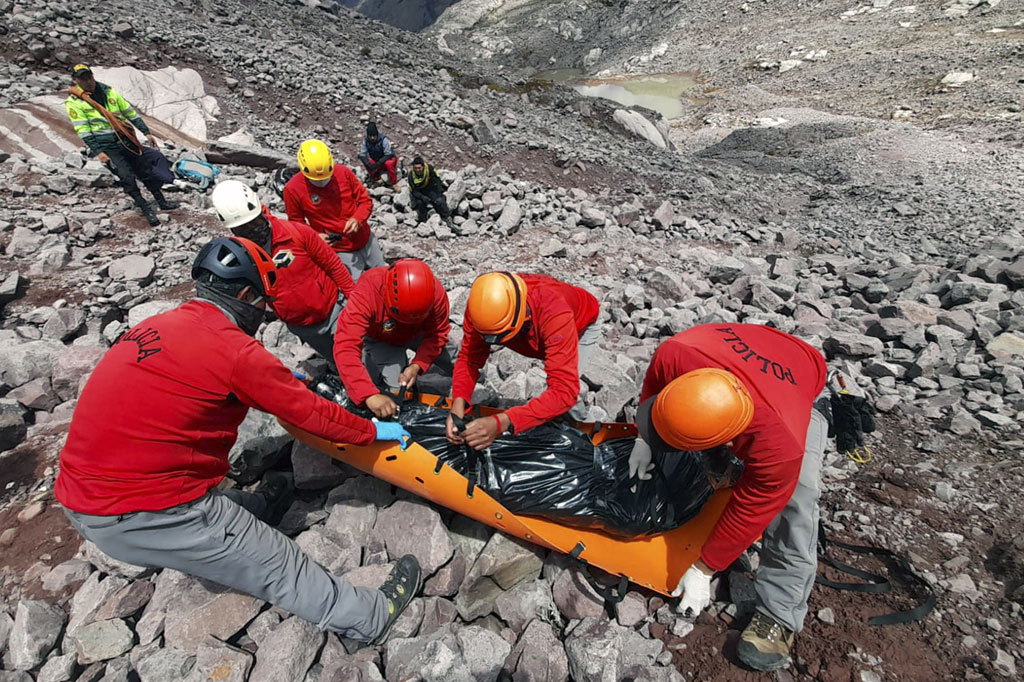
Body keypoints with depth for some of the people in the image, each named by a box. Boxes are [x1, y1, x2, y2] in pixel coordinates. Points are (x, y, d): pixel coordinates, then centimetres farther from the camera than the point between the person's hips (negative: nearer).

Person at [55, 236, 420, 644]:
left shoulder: (156, 325, 5)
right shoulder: (233, 350, -20)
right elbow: (311, 412, -13)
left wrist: (277, 379, 31)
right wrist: (373, 431, 0)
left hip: (82, 496, 8)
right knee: (277, 565, 3)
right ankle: (370, 617, 15)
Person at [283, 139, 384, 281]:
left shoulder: (343, 172, -9)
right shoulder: (293, 189, -13)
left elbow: (366, 201, -1)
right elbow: (296, 223, -2)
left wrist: (357, 219, -20)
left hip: (366, 239, 4)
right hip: (339, 250, -3)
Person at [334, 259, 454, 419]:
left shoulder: (435, 291, -34)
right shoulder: (366, 291, -41)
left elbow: (437, 333, -21)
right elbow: (346, 347, -46)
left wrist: (417, 365, -37)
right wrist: (369, 395, -55)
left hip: (416, 335, 3)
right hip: (379, 340, -2)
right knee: (394, 385, -19)